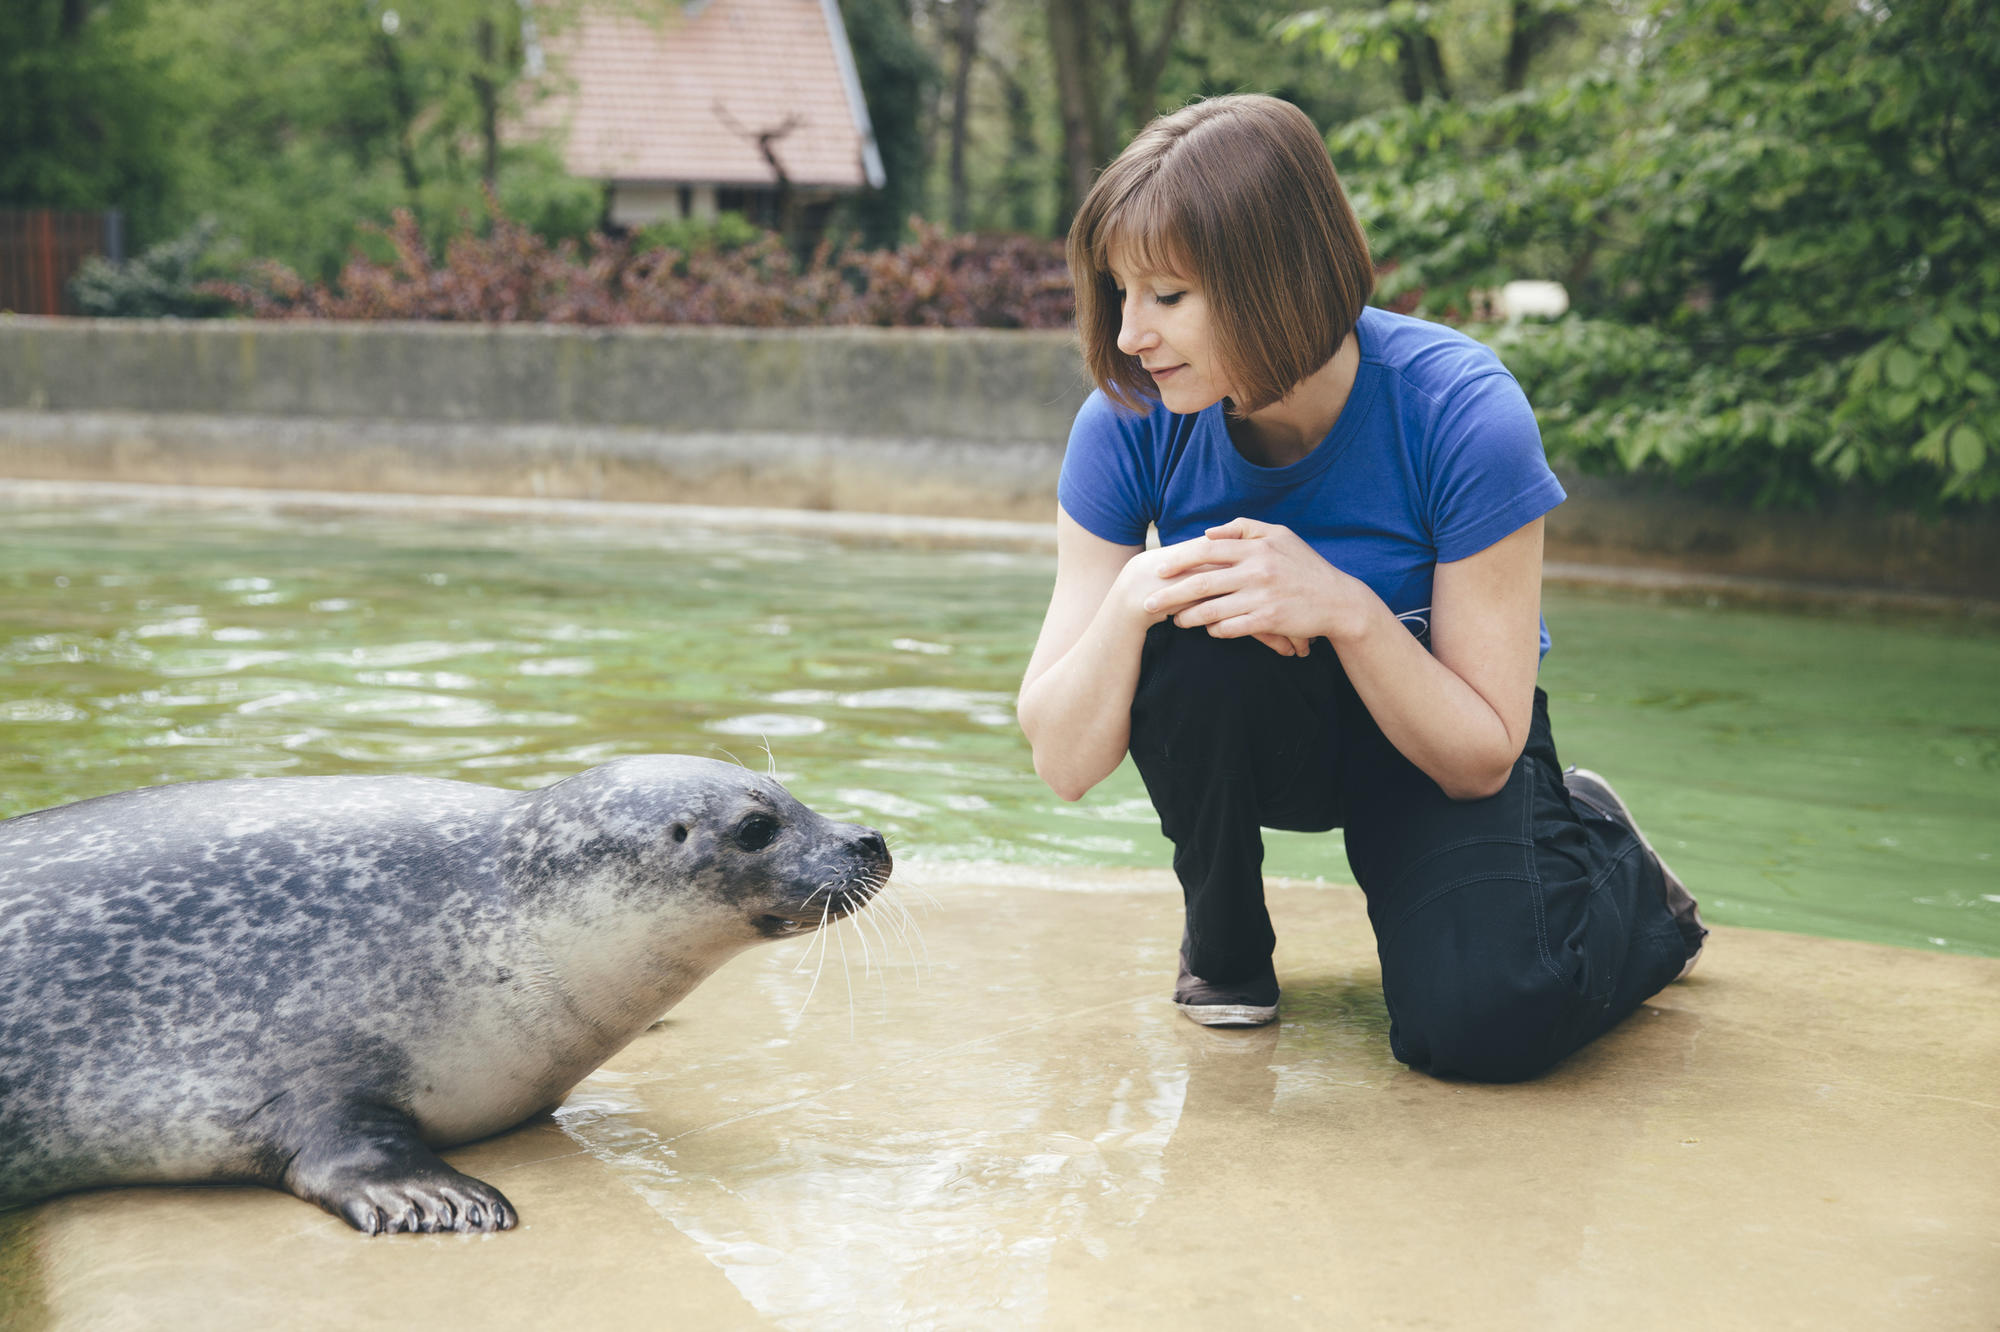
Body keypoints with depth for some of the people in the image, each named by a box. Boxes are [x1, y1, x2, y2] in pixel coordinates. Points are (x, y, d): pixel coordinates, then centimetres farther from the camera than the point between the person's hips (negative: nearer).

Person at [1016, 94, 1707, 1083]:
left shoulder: (1462, 411, -28)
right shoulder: (1130, 423, -20)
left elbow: (1483, 759, -22)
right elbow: (1064, 764, -18)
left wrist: (1346, 610, -38)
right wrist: (1132, 601, -36)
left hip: (1431, 736, -1)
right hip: (1257, 738, 2)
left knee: (1483, 1016, -28)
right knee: (1194, 642, -34)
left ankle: (1614, 871, 10)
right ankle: (1222, 938, -5)